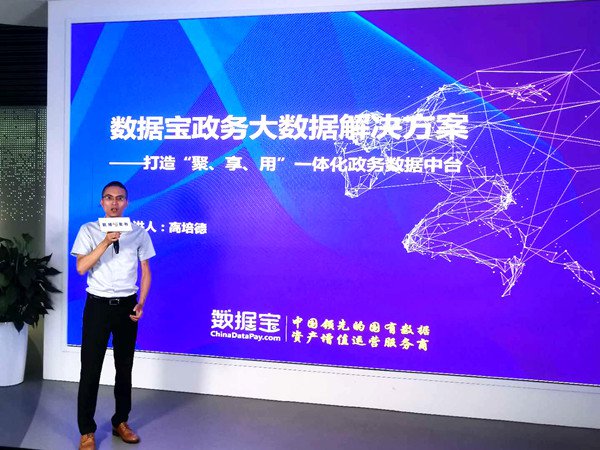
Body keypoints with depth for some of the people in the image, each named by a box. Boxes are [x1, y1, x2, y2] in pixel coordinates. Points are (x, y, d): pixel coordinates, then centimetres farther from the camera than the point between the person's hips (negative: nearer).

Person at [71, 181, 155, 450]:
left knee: (125, 367, 13)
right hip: (98, 304, -2)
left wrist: (140, 304, -3)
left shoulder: (139, 233, 3)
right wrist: (106, 242, -24)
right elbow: (81, 267, -14)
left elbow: (145, 271, 6)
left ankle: (121, 422, 29)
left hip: (127, 305, 2)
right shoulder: (88, 231, -2)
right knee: (90, 369, 2)